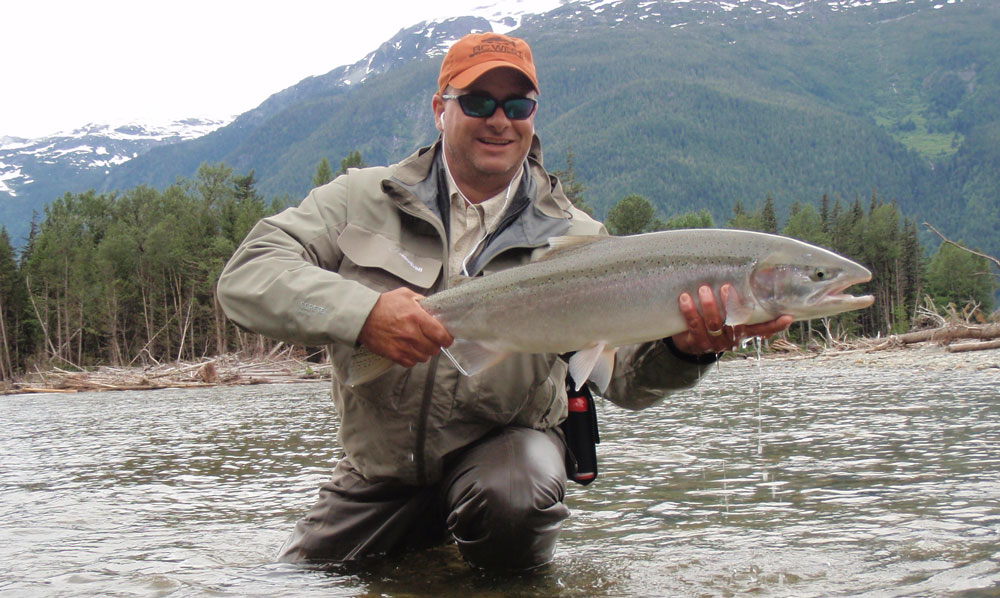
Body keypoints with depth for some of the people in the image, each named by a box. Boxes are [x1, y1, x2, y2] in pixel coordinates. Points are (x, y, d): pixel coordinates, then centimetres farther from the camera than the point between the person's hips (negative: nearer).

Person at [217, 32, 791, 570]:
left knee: (516, 498, -35)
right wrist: (363, 313, -33)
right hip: (379, 470, 2)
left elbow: (625, 374, -12)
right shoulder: (367, 199, -3)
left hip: (504, 447, -2)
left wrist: (684, 348, -37)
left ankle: (517, 581, 2)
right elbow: (246, 275, -14)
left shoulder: (573, 238, -3)